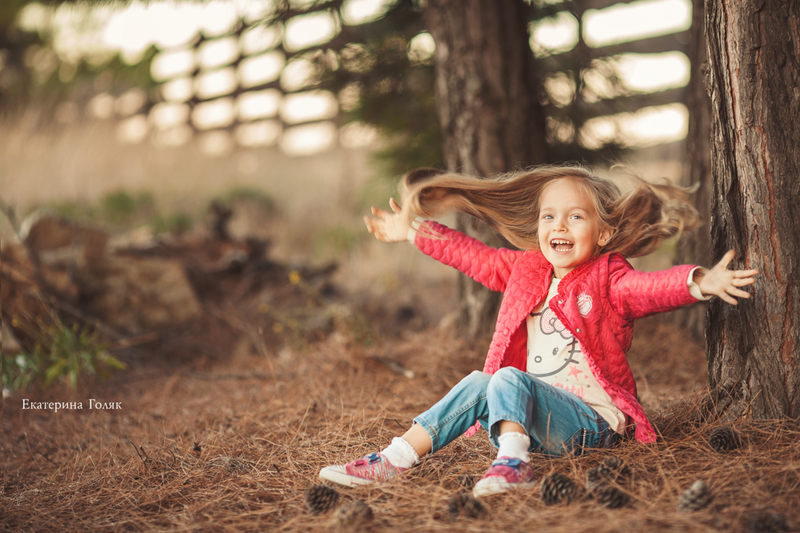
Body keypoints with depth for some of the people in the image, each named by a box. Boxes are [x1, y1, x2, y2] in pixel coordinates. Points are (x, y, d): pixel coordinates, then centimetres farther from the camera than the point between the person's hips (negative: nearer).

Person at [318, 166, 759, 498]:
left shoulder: (609, 278, -4)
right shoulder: (527, 271, 15)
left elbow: (651, 287, -24)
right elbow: (473, 256, 26)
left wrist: (702, 282, -45)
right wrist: (414, 231, 34)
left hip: (592, 422, -6)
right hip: (533, 418, 6)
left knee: (509, 379, -26)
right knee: (478, 384, -17)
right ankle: (394, 460, -20)